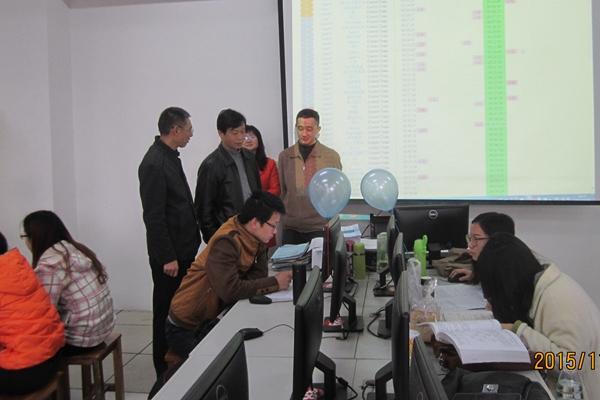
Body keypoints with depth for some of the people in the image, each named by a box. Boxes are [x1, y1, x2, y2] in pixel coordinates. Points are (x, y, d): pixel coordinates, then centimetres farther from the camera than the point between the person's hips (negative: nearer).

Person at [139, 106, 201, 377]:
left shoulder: (171, 156, 10)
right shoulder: (154, 164, -19)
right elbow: (154, 216, -21)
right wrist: (167, 257, -19)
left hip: (183, 248, 9)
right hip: (169, 253, -9)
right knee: (167, 311, 3)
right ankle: (166, 371, 16)